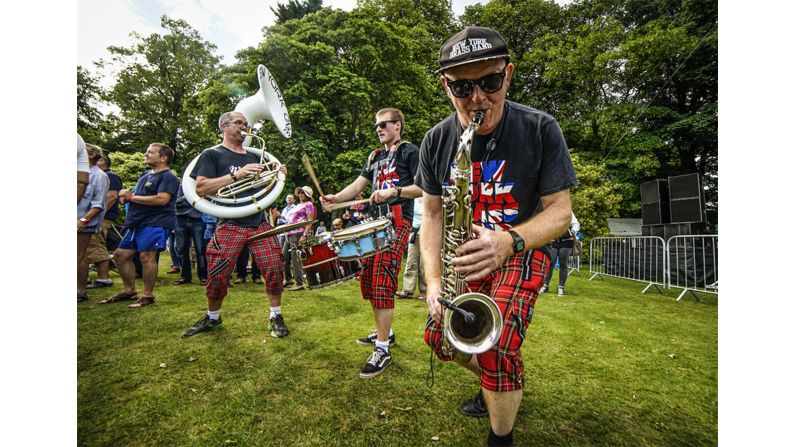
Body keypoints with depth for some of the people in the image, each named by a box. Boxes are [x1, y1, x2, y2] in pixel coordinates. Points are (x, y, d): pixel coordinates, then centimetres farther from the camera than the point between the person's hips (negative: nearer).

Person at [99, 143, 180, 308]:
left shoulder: (168, 177, -9)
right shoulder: (146, 175, 20)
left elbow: (162, 199, -23)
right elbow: (140, 196, 27)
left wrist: (132, 197, -13)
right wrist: (127, 195, 3)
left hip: (156, 222, -10)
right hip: (138, 223, 10)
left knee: (146, 255, -14)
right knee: (121, 254, 12)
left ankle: (148, 296, -3)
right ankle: (129, 291, 24)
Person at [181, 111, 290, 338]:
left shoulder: (254, 157, 18)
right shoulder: (212, 154, 4)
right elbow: (200, 189, -9)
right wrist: (236, 175, -18)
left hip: (260, 222, 4)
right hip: (230, 224, -3)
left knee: (274, 269, -4)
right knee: (217, 275, 1)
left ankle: (276, 316, 13)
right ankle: (212, 317, 27)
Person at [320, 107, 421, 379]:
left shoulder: (410, 152, 2)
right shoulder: (375, 156, 24)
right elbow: (358, 185, 16)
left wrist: (394, 191, -21)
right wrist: (336, 198, -2)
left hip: (397, 222, -8)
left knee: (382, 282, -15)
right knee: (367, 279, 8)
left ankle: (382, 350, -8)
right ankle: (384, 332, 26)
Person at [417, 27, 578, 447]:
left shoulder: (541, 129, -15)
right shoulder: (436, 140, -8)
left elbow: (559, 208, -14)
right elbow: (432, 214, -4)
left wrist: (509, 241, -34)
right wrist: (434, 279, -16)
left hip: (523, 251, -3)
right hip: (466, 255, 4)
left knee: (498, 347, -21)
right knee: (439, 334, 1)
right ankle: (497, 382, 33)